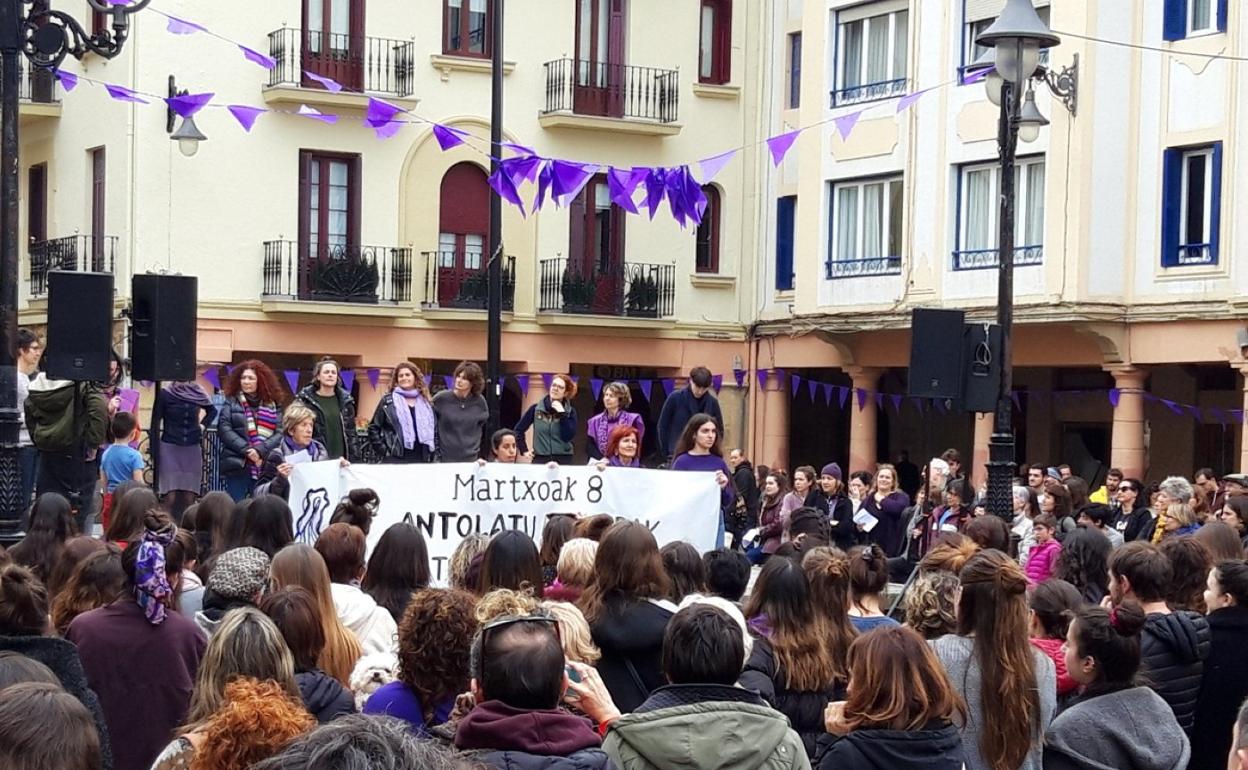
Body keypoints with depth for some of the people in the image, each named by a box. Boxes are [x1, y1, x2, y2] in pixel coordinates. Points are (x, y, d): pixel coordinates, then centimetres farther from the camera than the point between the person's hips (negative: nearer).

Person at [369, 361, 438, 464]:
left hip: (421, 460, 4)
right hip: (395, 459, -4)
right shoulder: (387, 401, 5)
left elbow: (435, 430, 20)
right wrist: (383, 450, -3)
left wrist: (433, 454, 10)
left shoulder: (426, 403, 15)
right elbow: (373, 428, 5)